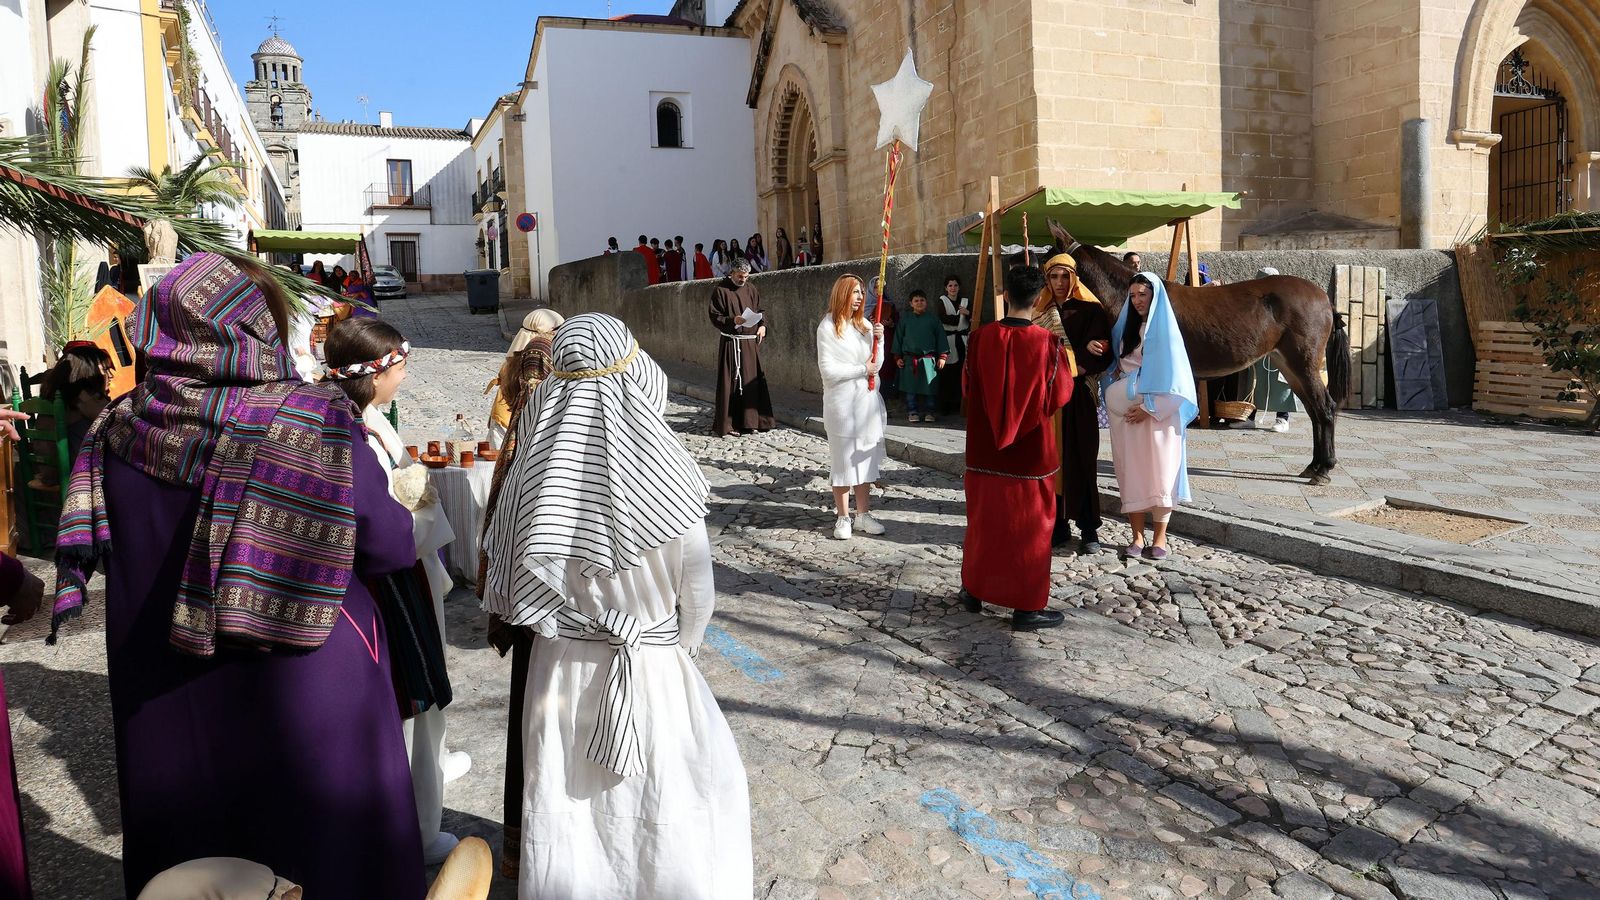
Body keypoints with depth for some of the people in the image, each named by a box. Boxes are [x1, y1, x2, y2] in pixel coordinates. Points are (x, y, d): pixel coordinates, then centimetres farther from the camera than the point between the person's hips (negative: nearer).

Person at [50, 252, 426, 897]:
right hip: (304, 699, -4)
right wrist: (400, 515, 4)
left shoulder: (121, 428, -6)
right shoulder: (312, 421, -20)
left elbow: (99, 547, 7)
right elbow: (389, 547, -16)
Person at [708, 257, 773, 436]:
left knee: (752, 381, 8)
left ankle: (748, 421, 19)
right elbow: (715, 317, -7)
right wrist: (733, 320, -23)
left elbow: (760, 310, 19)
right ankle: (725, 426, -1)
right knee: (730, 383, -6)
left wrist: (762, 325, -1)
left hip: (751, 342, 6)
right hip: (731, 343, -6)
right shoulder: (721, 290, -4)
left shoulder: (750, 288, 12)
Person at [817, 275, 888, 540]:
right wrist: (861, 369, -8)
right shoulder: (828, 326, -7)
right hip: (841, 401, -5)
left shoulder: (865, 325, 9)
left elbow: (876, 366, 9)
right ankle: (843, 518, 9)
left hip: (867, 399, 5)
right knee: (843, 459, 1)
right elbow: (827, 369, -13)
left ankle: (862, 514, 16)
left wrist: (879, 341, -6)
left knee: (865, 457, 8)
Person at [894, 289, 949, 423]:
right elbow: (898, 338, 10)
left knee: (929, 387, 1)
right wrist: (898, 357, 6)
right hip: (909, 359, 0)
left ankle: (928, 412, 11)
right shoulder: (905, 319, 6)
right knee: (911, 388, 2)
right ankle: (912, 412, 11)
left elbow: (941, 337, 7)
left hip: (929, 359, 0)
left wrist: (942, 356, 2)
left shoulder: (933, 319, 5)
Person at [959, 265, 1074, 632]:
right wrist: (1066, 357, 10)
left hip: (985, 451, 3)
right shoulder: (1047, 343, -15)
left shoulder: (980, 338, -7)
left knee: (983, 521, 18)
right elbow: (1059, 395, -6)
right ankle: (1027, 606, 13)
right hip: (1030, 452, -3)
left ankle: (974, 590, 30)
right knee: (1028, 527, 7)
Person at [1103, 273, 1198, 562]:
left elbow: (1173, 376, -9)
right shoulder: (1127, 327, 11)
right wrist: (1117, 370, 0)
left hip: (1158, 411, -4)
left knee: (1160, 470, -1)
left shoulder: (1165, 329, -5)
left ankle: (1159, 538, 8)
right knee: (1132, 472, 2)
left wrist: (1149, 407, -14)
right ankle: (1137, 537, 8)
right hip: (1126, 411, 4)